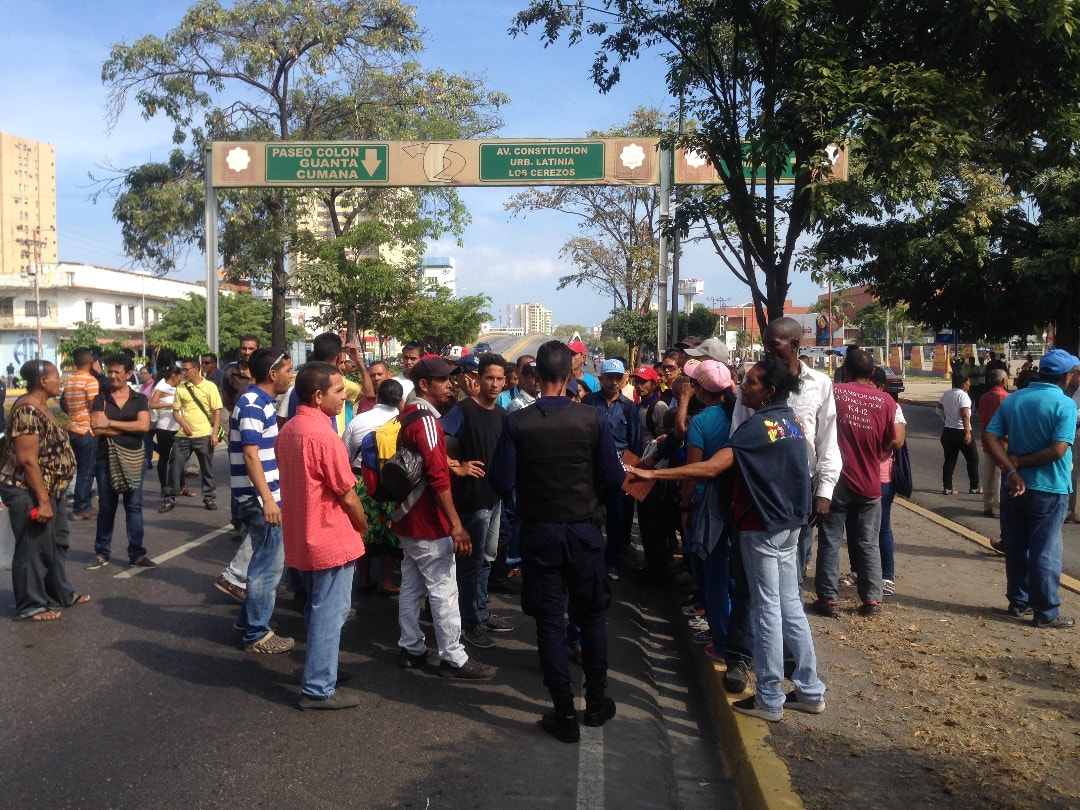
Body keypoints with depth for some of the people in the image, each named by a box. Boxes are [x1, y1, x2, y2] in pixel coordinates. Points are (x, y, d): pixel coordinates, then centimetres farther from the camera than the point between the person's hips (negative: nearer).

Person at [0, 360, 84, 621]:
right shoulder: (27, 410, -22)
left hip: (50, 489, 10)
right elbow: (28, 460, -25)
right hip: (29, 493, -10)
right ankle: (31, 606, 15)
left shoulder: (40, 407, 9)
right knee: (34, 548, 2)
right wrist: (42, 501, -25)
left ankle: (60, 593, 33)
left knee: (57, 543, 19)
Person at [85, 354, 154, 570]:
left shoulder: (139, 399, 4)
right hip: (106, 459, 0)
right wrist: (130, 427, -11)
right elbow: (97, 429, -11)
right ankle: (102, 553, 17)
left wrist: (110, 423, -12)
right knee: (106, 507, 8)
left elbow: (144, 425, -12)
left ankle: (137, 553, 11)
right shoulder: (100, 399, 2)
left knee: (134, 506, 5)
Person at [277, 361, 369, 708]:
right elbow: (348, 495, -17)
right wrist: (363, 525, 2)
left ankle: (317, 667, 36)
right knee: (330, 614, 3)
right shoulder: (324, 436, -23)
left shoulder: (287, 430, 4)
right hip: (331, 539, -9)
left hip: (301, 536, 9)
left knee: (318, 609, 23)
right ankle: (319, 689, 10)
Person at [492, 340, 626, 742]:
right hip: (584, 530, 1)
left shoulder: (516, 422, -11)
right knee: (591, 616, 17)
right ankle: (596, 702, 27)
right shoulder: (594, 418, -12)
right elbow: (614, 479, -9)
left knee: (550, 622, 8)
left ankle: (564, 713, 13)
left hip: (539, 532, 0)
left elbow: (504, 483, -10)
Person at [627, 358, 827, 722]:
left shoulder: (757, 426, -19)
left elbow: (710, 467, -28)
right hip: (789, 522, 8)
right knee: (790, 605, 14)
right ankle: (810, 690, 20)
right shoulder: (791, 420, 7)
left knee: (767, 609, 0)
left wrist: (653, 474, -28)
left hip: (762, 526, -8)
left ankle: (769, 699, 9)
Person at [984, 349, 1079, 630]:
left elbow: (991, 437, -5)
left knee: (1016, 548, 14)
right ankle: (1046, 612, 7)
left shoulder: (1012, 400, 3)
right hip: (1049, 488, -5)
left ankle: (1018, 601, 24)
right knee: (1045, 551, 1)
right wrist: (1019, 462, -13)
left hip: (1015, 486, 5)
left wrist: (1012, 471, -12)